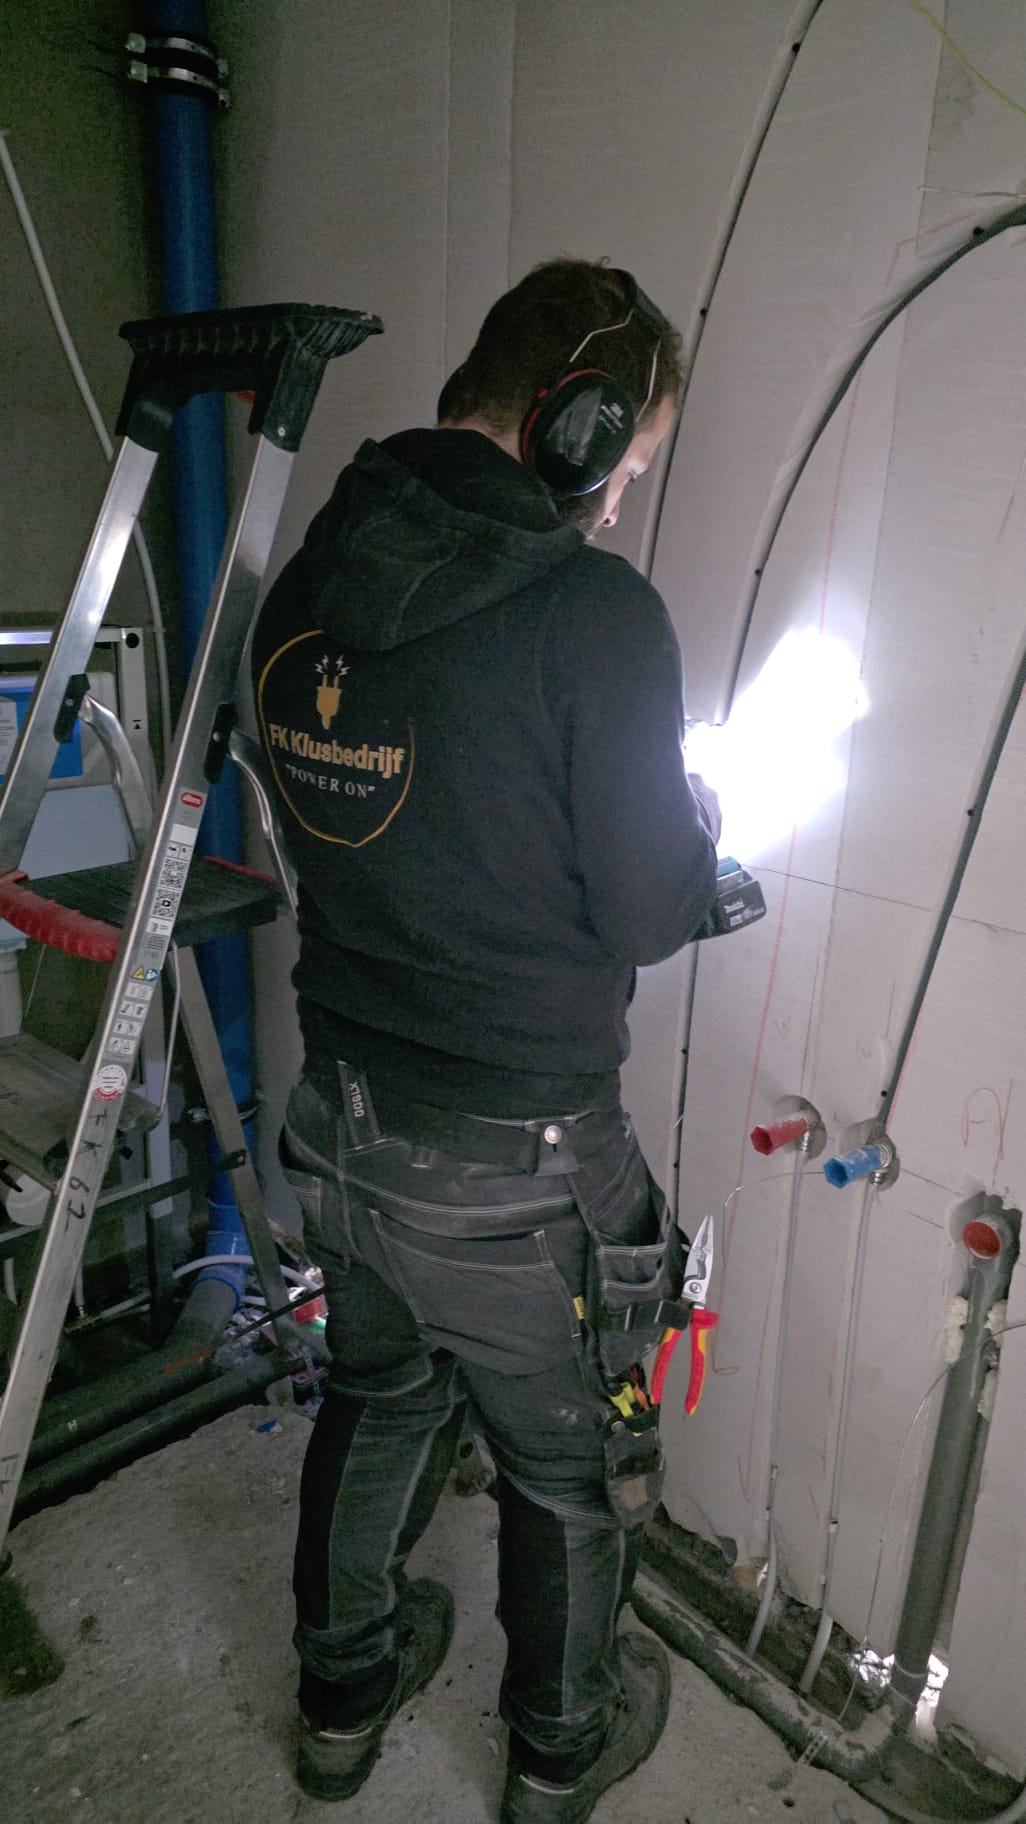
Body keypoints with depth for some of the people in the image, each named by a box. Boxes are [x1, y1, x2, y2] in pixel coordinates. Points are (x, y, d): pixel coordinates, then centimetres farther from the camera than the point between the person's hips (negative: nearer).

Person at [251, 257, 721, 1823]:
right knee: (568, 1468, 21)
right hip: (511, 1164, -6)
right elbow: (641, 914, -17)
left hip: (338, 1119, 6)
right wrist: (705, 842, 6)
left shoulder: (305, 588, -1)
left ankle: (345, 1694, 53)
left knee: (378, 1400, 29)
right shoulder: (599, 614, -21)